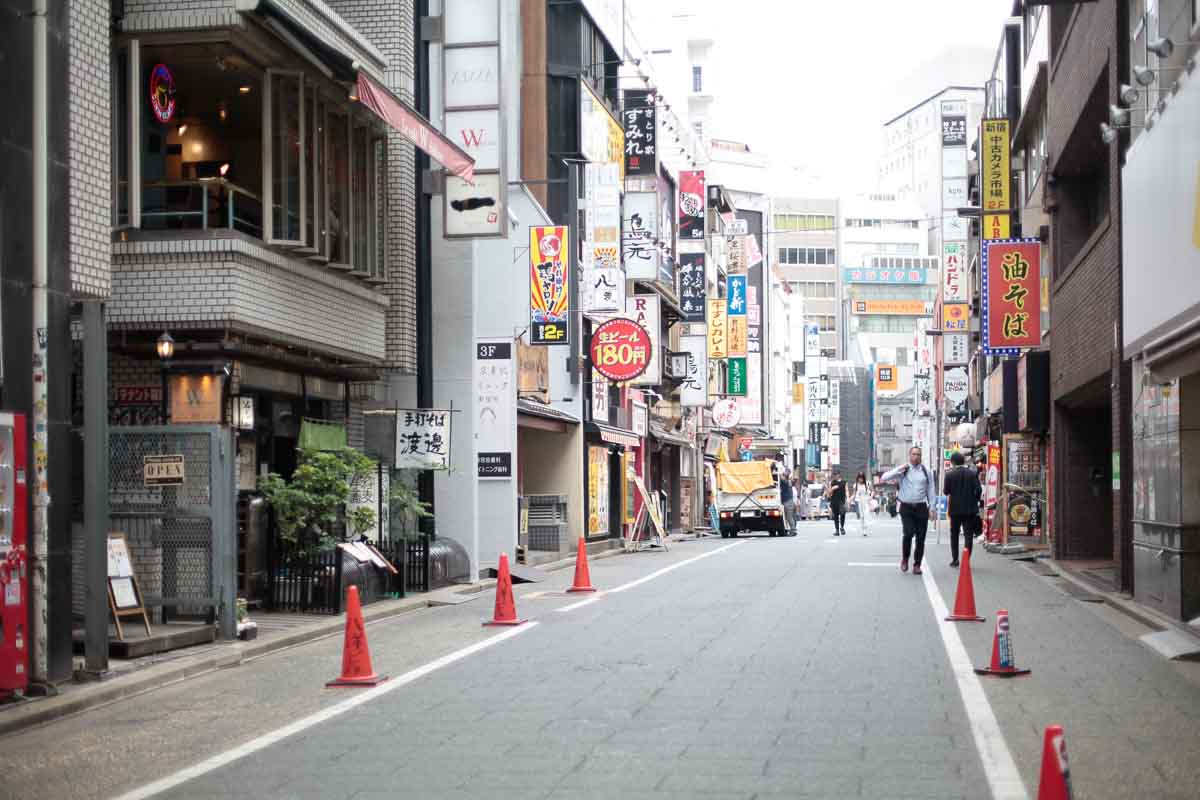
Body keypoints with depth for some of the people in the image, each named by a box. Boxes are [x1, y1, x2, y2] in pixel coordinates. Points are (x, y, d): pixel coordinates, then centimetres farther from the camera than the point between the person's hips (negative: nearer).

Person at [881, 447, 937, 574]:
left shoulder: (926, 471, 8)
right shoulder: (903, 470, 4)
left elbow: (931, 490, 10)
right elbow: (884, 478, -4)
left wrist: (932, 508, 5)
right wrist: (899, 470, -14)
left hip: (921, 507, 2)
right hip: (906, 507, -2)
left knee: (920, 537, 1)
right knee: (909, 533, -17)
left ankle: (917, 565, 13)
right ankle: (904, 559, 6)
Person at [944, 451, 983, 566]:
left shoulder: (949, 475, -7)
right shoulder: (973, 474, -3)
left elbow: (946, 491, -4)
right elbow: (978, 490, -7)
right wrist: (975, 501, 7)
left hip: (955, 509, 0)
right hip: (970, 509, 0)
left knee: (954, 535, 14)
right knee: (969, 535, 2)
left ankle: (955, 559, 14)